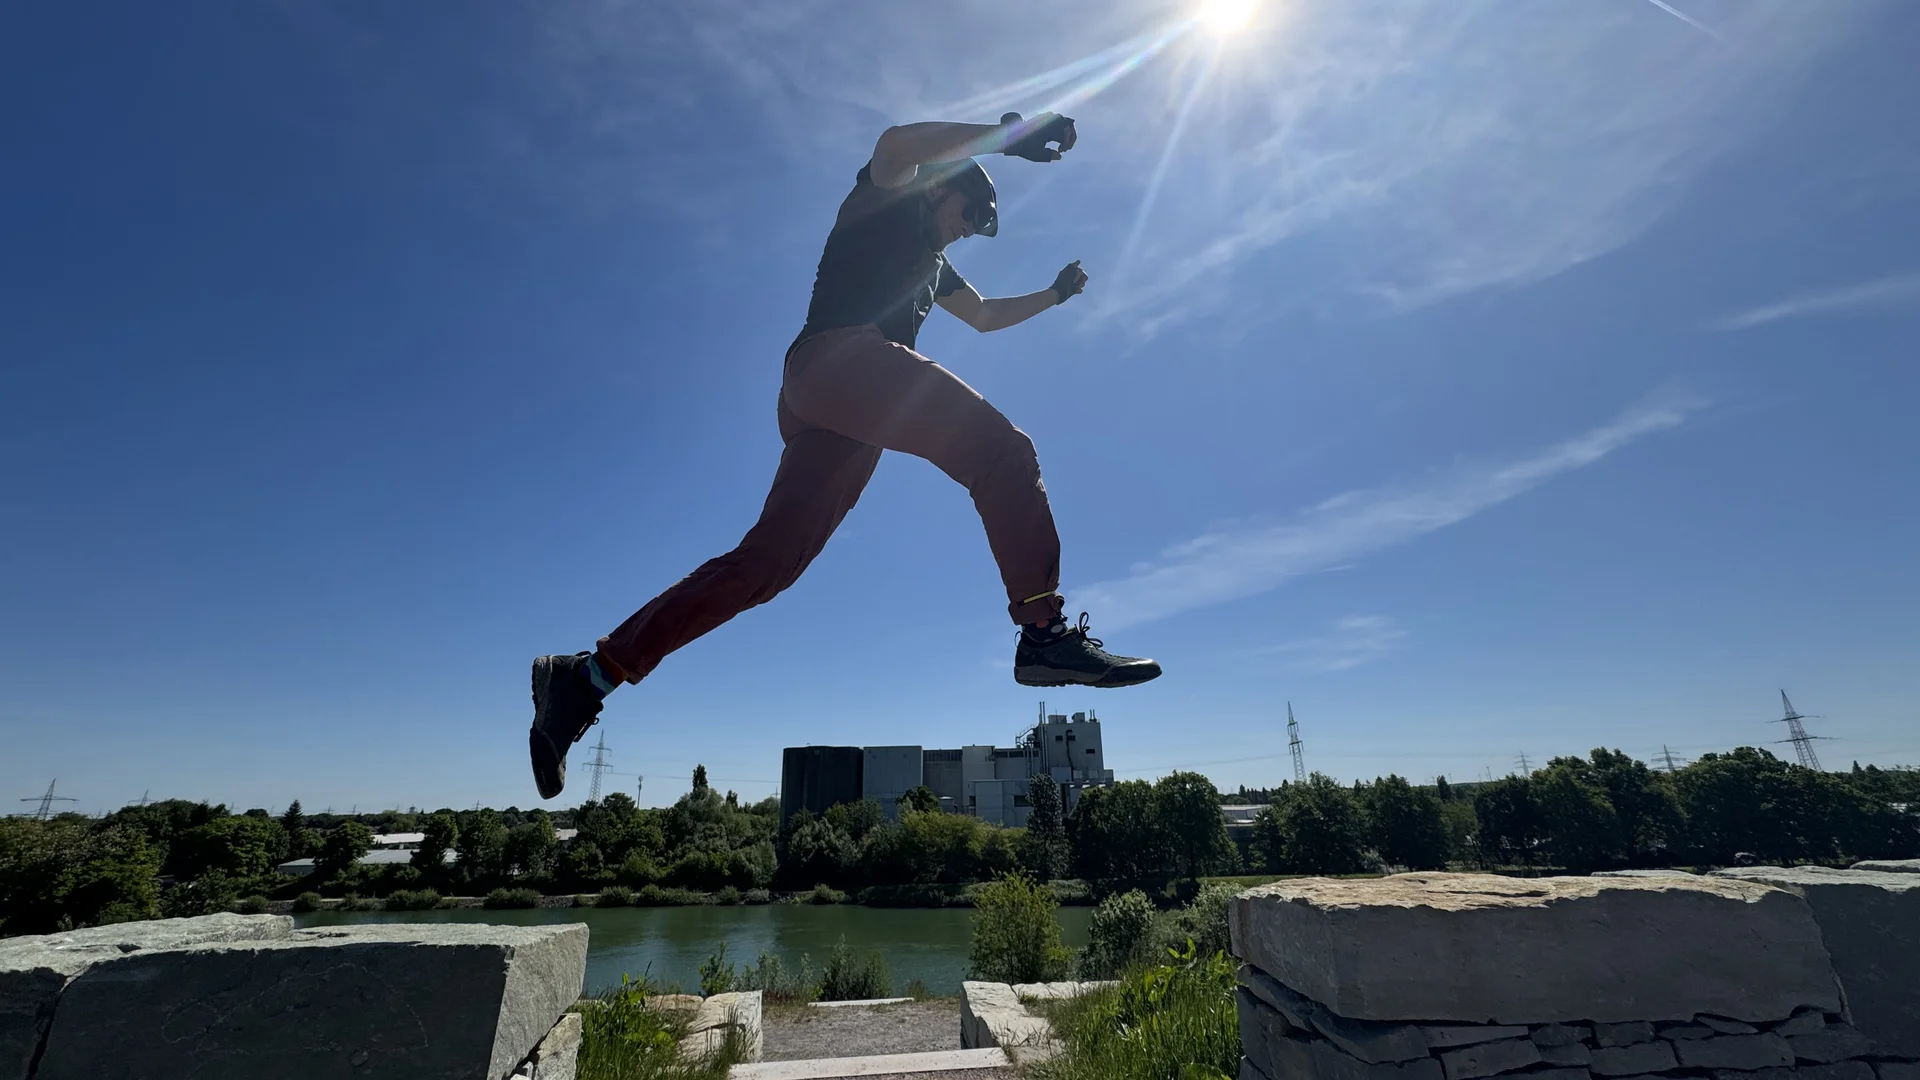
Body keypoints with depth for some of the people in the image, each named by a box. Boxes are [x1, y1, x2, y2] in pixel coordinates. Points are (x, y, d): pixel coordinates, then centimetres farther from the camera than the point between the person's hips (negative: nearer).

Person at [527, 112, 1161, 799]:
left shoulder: (933, 261, 41)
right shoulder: (883, 198, 17)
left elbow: (985, 316, 51)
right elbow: (895, 143, -6)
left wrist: (1053, 294, 50)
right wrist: (1008, 134, -6)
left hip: (832, 413, 8)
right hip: (838, 354, -8)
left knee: (767, 561, -3)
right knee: (1002, 451, -19)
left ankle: (588, 675, -1)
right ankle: (1044, 632, -29)